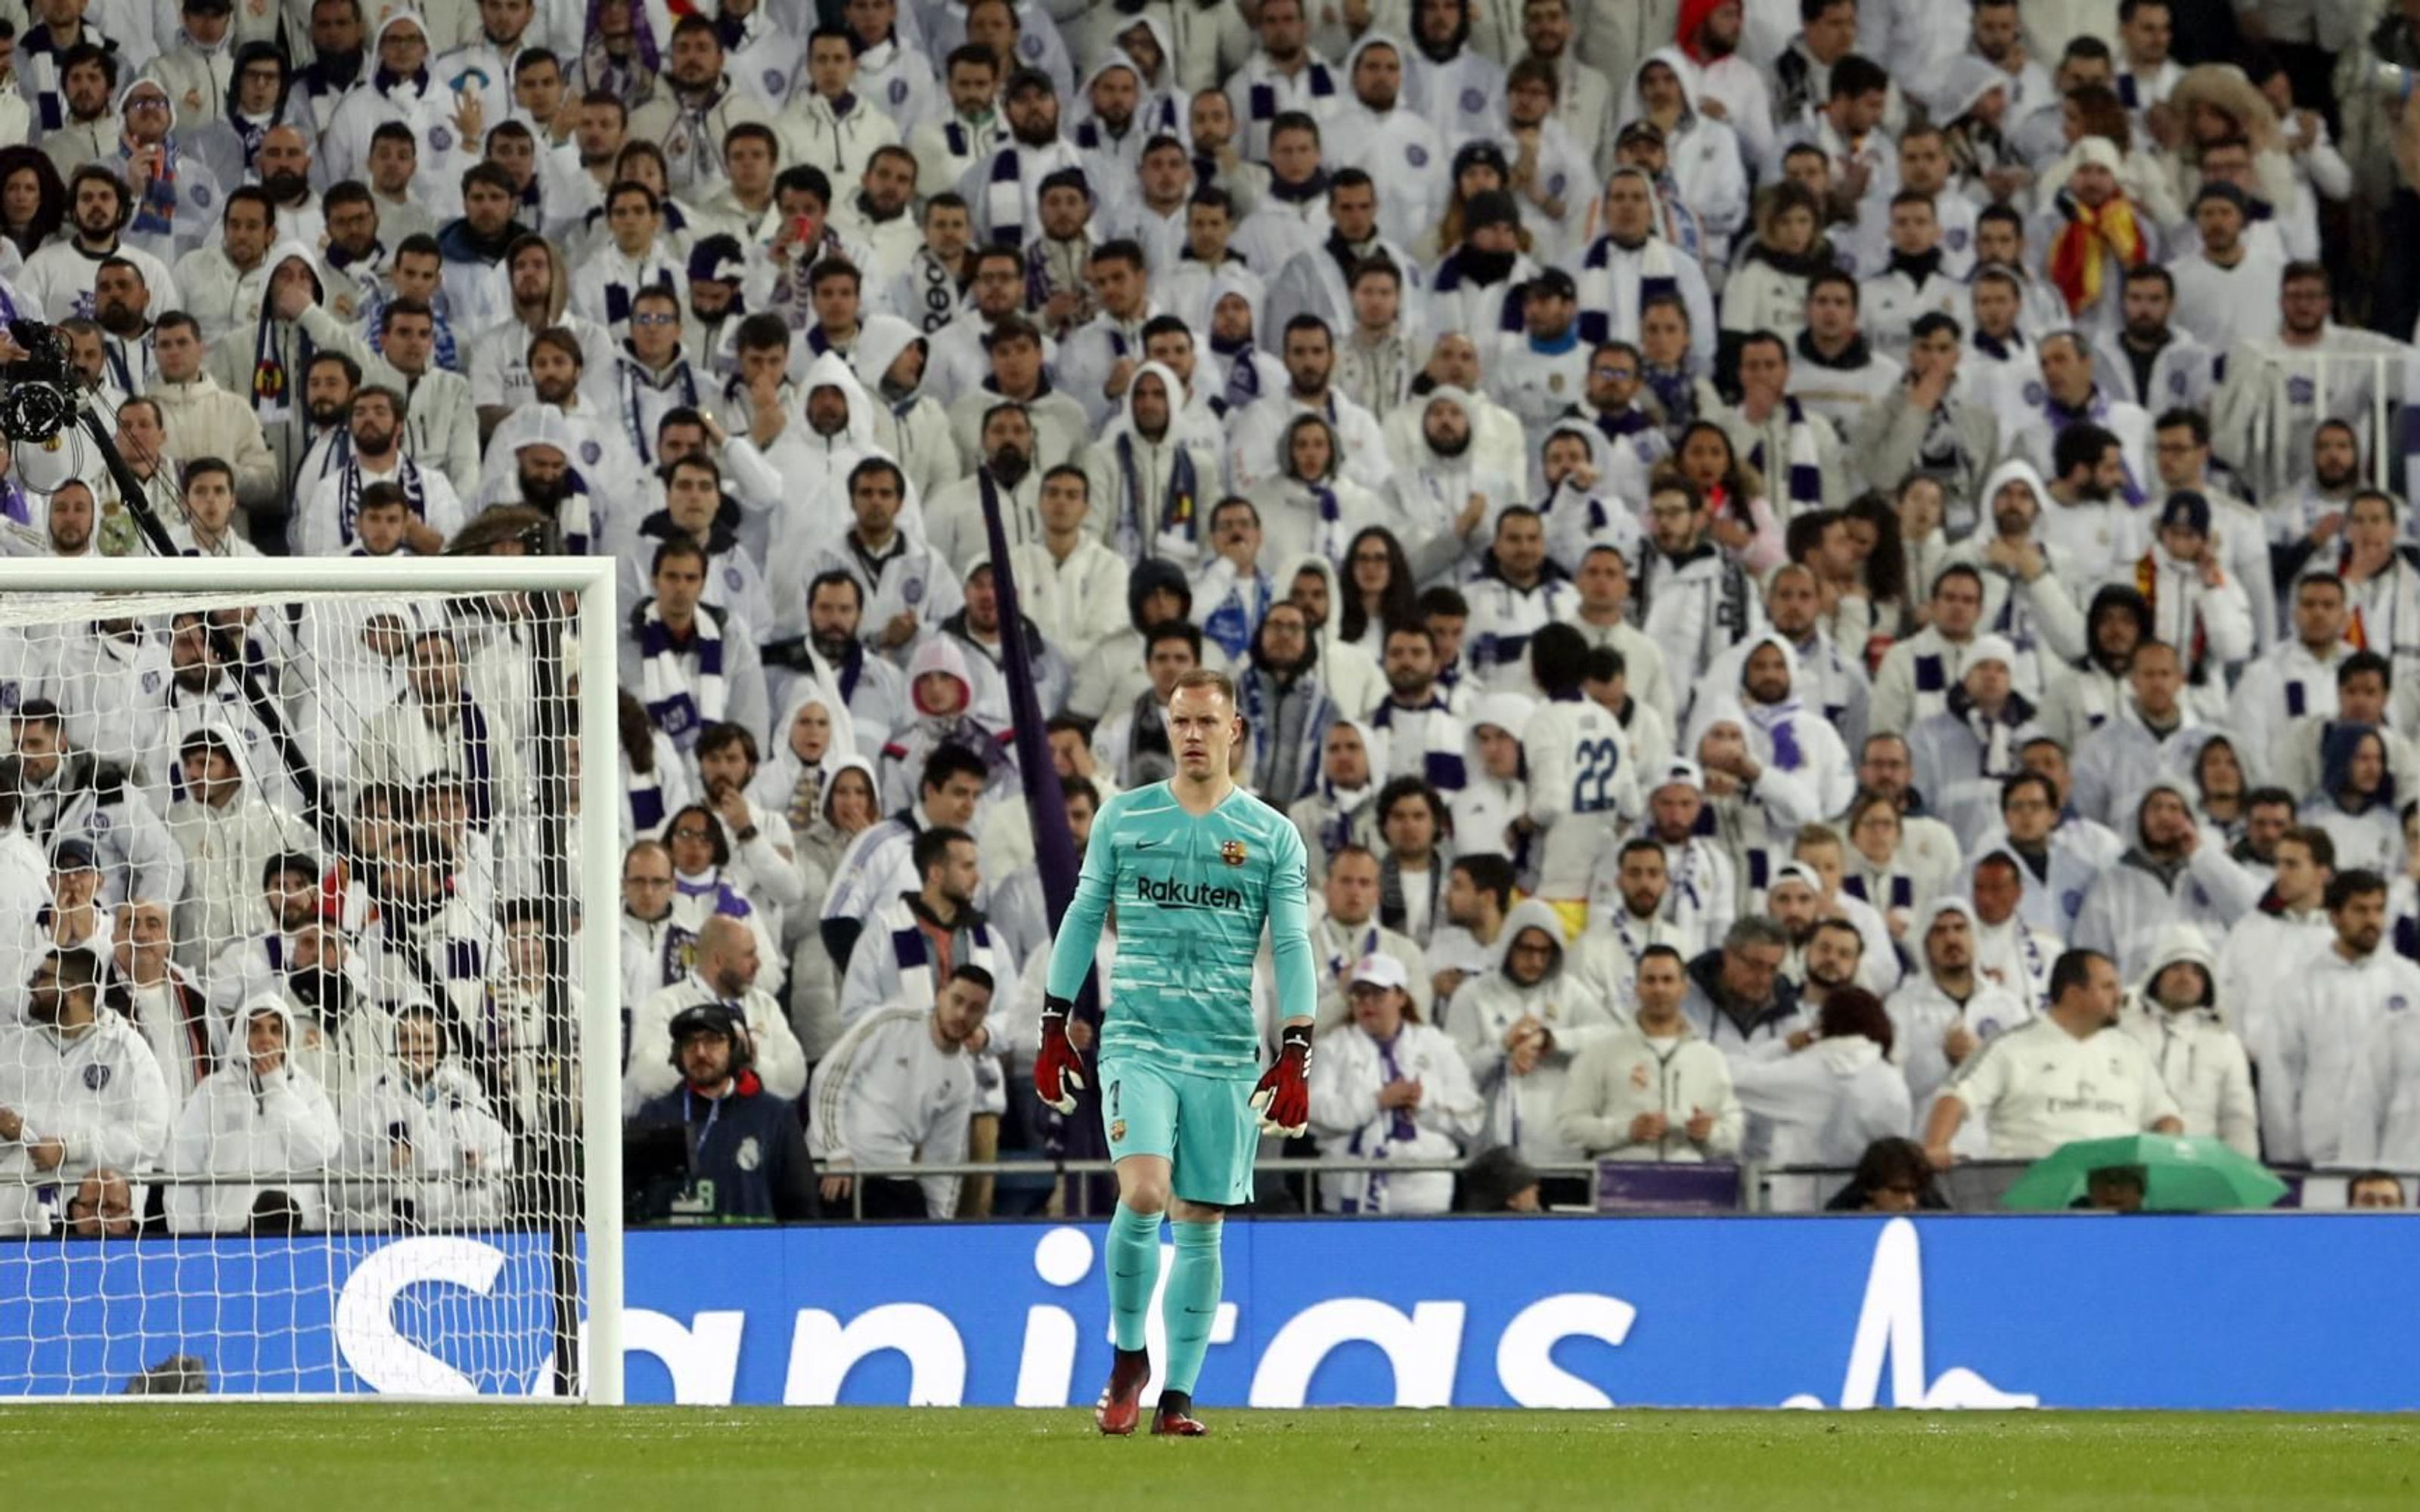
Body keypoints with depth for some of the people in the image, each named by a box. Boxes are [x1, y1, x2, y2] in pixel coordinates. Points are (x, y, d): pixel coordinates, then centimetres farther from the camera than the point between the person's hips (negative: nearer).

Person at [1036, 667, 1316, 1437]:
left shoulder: (1272, 835, 5)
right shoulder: (1123, 818, 7)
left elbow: (1292, 948, 3)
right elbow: (1082, 918, 13)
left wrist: (1295, 1057, -6)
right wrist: (1054, 1028, 10)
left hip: (1226, 1055, 1)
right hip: (1136, 1042, -1)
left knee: (1199, 1224, 3)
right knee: (1143, 1193, -20)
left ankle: (1178, 1396, 10)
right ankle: (1128, 1358, 1)